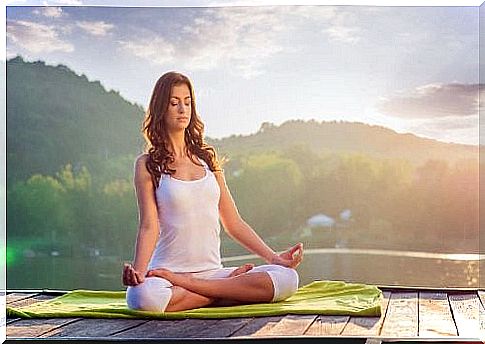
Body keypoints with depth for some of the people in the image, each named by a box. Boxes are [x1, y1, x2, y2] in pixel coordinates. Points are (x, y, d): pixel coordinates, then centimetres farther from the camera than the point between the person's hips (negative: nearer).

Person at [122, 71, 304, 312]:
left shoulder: (207, 157, 16)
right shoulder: (147, 165, 4)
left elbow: (233, 222, 16)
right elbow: (149, 226, -6)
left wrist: (272, 257, 7)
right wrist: (138, 271, -24)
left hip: (212, 272, 4)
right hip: (167, 271, -3)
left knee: (287, 279, -19)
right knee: (143, 296, -40)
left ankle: (188, 284, -16)